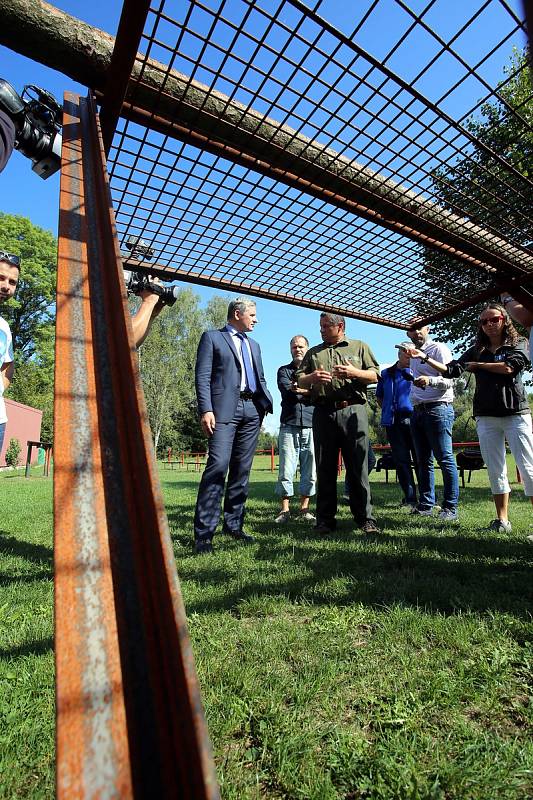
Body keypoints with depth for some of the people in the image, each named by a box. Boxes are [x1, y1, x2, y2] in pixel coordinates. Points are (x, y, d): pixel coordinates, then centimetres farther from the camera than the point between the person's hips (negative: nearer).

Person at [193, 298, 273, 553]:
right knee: (218, 465, -15)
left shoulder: (254, 345, 27)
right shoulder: (212, 337, 8)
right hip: (225, 407, -6)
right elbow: (202, 376, -3)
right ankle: (203, 533, -9)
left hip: (252, 410, 6)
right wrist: (206, 410, -15)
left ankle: (234, 524, 17)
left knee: (242, 470, 7)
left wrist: (267, 402, 7)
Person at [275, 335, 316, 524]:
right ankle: (284, 510, 8)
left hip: (310, 426, 1)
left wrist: (301, 390, -14)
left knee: (310, 471, 3)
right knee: (286, 471, -3)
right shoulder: (283, 370, 15)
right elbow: (286, 391, -5)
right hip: (289, 425, -1)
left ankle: (304, 509, 15)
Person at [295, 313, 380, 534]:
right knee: (325, 468, 4)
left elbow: (375, 375, 9)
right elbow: (299, 379, 16)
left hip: (353, 410, -2)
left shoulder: (360, 347, 17)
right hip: (323, 414, 2)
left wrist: (354, 372, -9)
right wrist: (311, 377, -6)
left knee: (358, 466, -2)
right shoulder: (313, 352, 23)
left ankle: (365, 518, 9)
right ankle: (325, 520, 12)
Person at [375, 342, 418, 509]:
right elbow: (379, 396, 25)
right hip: (393, 422, 2)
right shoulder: (386, 374, 16)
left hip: (413, 419, -2)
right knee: (401, 461, 5)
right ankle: (410, 498, 14)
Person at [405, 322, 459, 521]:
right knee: (423, 461, 10)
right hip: (418, 411, 8)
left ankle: (450, 507, 3)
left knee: (445, 459, -5)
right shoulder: (414, 354, 20)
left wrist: (429, 380, -29)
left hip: (438, 409, -7)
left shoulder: (439, 349, -2)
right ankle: (425, 505, 18)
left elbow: (448, 380, -13)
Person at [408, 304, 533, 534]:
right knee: (495, 470, 4)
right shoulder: (476, 351, 15)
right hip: (486, 417, 3)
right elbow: (450, 370, 6)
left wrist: (478, 365, 1)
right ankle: (502, 520, 11)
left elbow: (510, 367, -11)